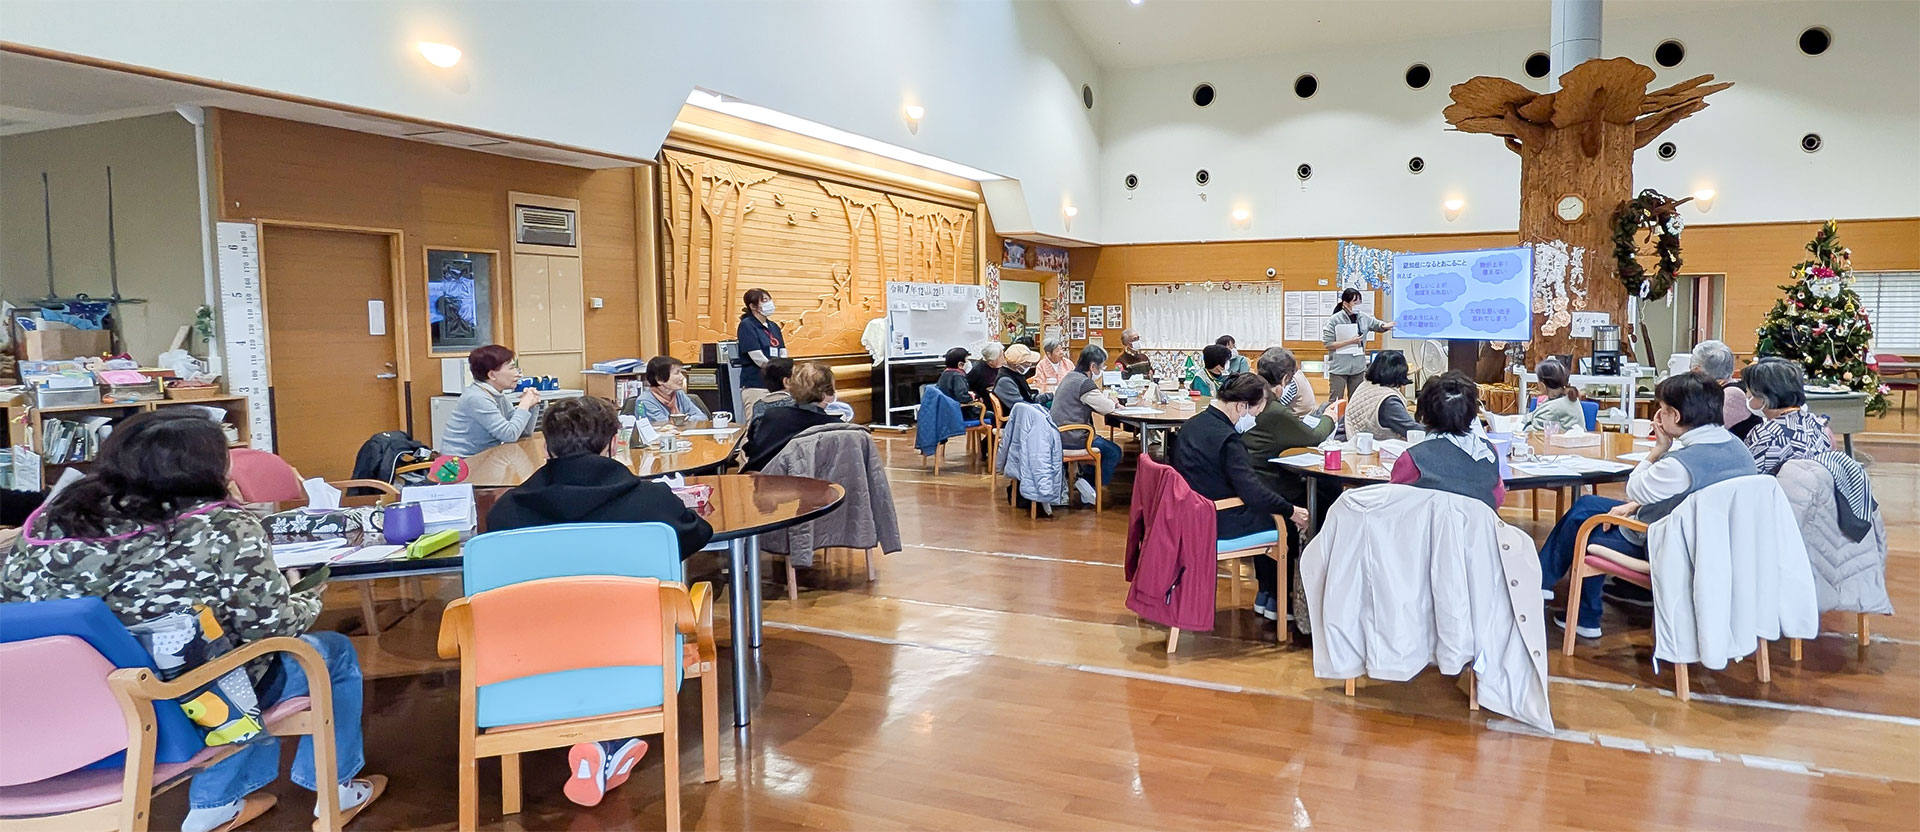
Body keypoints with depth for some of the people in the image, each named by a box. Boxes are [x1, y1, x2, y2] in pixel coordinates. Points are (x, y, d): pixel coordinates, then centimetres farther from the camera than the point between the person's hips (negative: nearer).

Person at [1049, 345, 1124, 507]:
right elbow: (1106, 408, -11)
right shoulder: (1084, 383, -17)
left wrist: (1106, 396, 8)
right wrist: (1112, 402, 10)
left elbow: (1096, 400, 24)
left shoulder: (1070, 377, 15)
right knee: (1114, 452, 0)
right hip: (1071, 439, -10)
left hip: (1058, 434, 10)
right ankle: (1088, 484, 0)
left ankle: (1085, 477, 20)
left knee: (1105, 443, 25)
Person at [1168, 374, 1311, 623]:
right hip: (1217, 522, -9)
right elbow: (1252, 490, -26)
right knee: (1283, 521, 7)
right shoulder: (1226, 438, -23)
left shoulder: (1192, 424, 5)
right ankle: (1277, 600, 18)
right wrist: (1291, 511, -12)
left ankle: (1265, 595, 30)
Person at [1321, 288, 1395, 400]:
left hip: (1358, 367, 5)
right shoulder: (1334, 320, -10)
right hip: (1339, 368, -5)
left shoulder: (1364, 318, 3)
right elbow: (1328, 344, -13)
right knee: (1335, 401, 0)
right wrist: (1350, 341, -17)